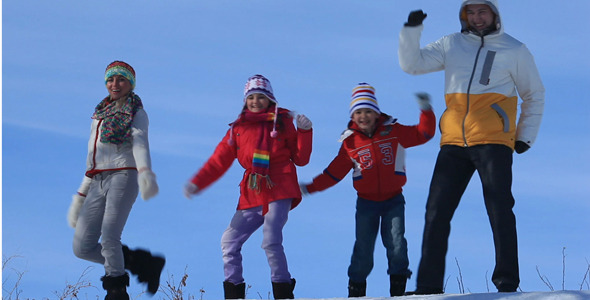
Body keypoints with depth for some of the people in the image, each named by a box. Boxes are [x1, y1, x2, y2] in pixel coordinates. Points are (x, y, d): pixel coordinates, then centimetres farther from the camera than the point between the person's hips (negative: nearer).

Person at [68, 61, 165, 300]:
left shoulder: (136, 113, 6)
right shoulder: (99, 116, 24)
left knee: (109, 236, -23)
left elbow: (140, 144, -14)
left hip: (123, 176, -7)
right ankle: (144, 263, 9)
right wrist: (80, 196, 23)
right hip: (98, 182, 7)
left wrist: (146, 172, -34)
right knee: (82, 247, -1)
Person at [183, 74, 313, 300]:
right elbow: (219, 161, 14)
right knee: (229, 241, 1)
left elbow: (300, 159, 8)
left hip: (280, 191, -5)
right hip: (251, 197, 5)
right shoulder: (238, 129, 16)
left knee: (271, 241, -21)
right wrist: (196, 184, 5)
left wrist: (304, 132, -5)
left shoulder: (283, 123, 9)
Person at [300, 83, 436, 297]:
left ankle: (398, 288, -2)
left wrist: (426, 111, -17)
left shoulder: (393, 132, -3)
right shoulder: (350, 141, -1)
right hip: (366, 202, 1)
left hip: (393, 201, -1)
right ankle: (356, 291, 7)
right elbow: (335, 172, 4)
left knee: (396, 243, -10)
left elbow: (423, 134, -3)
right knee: (363, 248, -3)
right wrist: (311, 187, 0)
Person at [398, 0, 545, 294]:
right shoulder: (451, 45, 14)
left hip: (493, 141, -3)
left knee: (500, 209, -10)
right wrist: (411, 30, -4)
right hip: (454, 143, 3)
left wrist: (525, 136, 8)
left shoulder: (515, 50, 8)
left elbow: (535, 96, 16)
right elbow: (412, 63, 10)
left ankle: (507, 281, -7)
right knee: (436, 213, 1)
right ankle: (428, 286, 5)